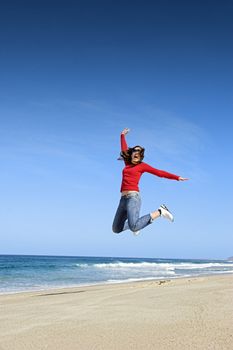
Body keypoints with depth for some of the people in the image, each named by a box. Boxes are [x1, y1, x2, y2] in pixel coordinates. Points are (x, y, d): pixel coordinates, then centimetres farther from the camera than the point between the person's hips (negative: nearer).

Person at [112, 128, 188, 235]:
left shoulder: (142, 165, 5)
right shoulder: (128, 163, 20)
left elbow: (159, 172, 3)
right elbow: (124, 150, 35)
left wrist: (177, 177, -1)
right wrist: (122, 135, 47)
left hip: (133, 197, -7)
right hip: (123, 199, 7)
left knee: (134, 227, -28)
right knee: (116, 229, 7)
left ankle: (160, 212, -11)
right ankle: (133, 222, 33)